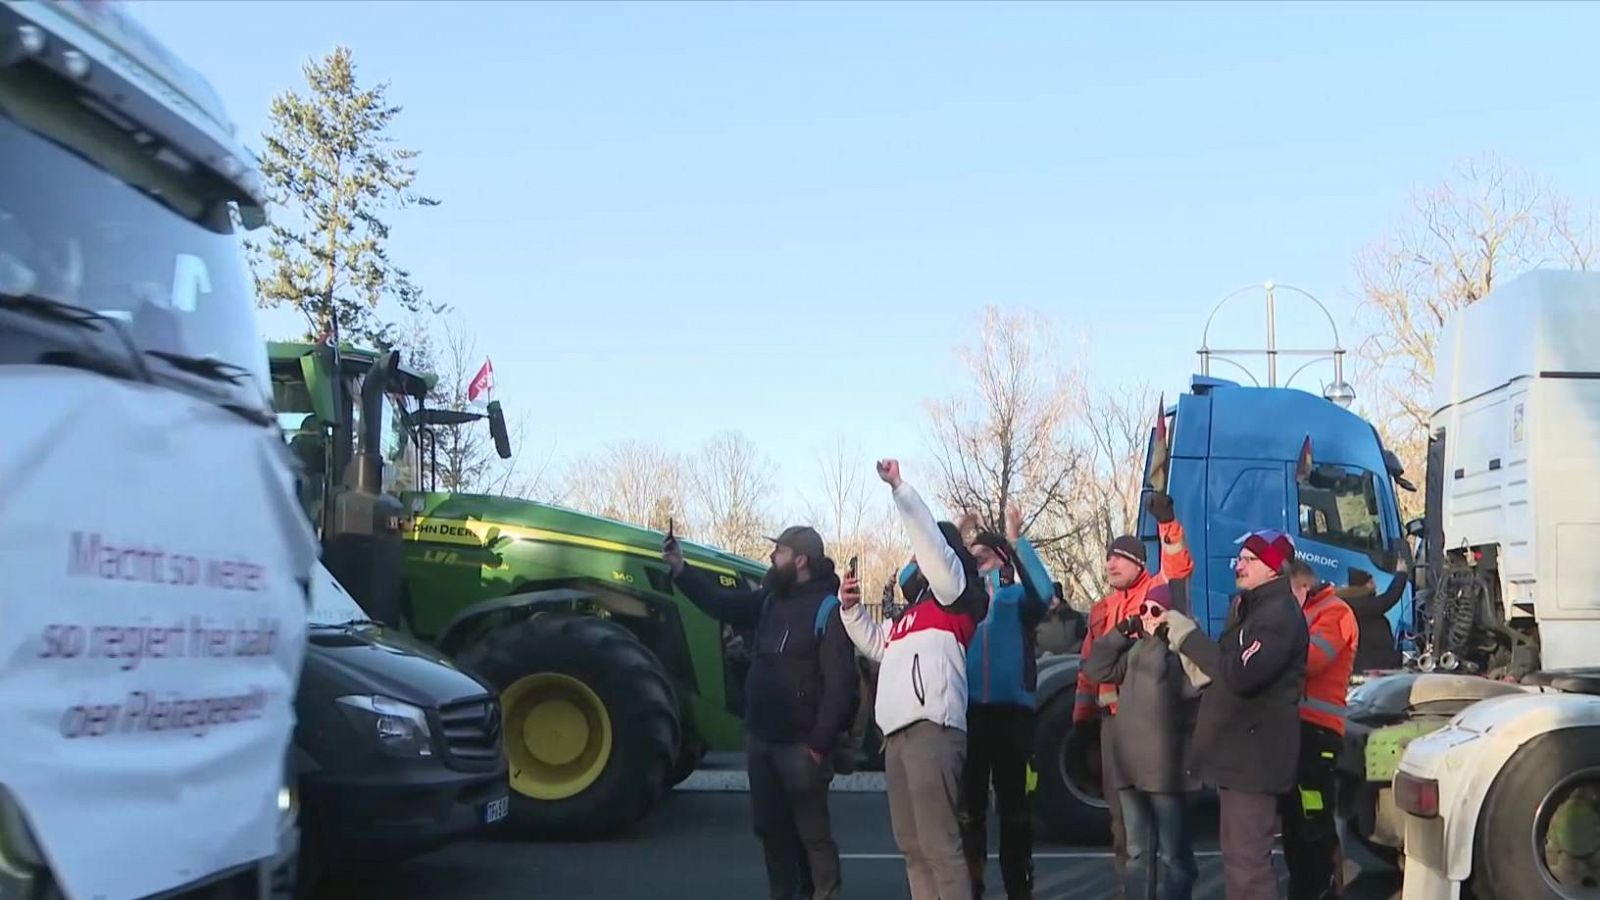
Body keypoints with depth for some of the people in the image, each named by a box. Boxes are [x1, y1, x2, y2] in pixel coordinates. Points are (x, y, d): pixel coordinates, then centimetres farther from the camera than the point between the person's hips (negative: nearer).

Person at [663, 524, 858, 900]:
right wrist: (680, 569, 7)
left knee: (811, 832, 1)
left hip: (799, 745, -8)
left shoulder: (828, 609, -15)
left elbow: (840, 683, -19)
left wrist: (821, 743, -20)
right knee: (770, 827, 15)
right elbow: (723, 603, 18)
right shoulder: (771, 600, 9)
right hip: (760, 738, 8)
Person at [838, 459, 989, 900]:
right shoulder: (916, 607, 26)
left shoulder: (955, 592, 2)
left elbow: (930, 536, -12)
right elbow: (878, 644, 38)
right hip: (899, 732, 10)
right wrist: (851, 608, 22)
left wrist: (898, 487, -11)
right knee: (912, 845, 11)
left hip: (931, 729, -9)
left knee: (939, 844, -13)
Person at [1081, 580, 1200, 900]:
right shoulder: (1135, 648, 14)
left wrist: (1161, 640, -16)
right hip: (1131, 765, 7)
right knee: (1137, 851, 15)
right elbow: (1096, 669, 9)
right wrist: (1122, 632, 3)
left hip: (1167, 768, -7)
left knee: (1173, 853, 0)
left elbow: (1185, 685, -25)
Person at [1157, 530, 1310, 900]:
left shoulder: (1279, 614, -17)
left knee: (1247, 860, -11)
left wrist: (1188, 635, -19)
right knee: (1238, 854, 19)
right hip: (1237, 751, 11)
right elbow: (1224, 665, 19)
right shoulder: (1249, 607, 17)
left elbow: (1240, 674, -29)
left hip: (1253, 754, -11)